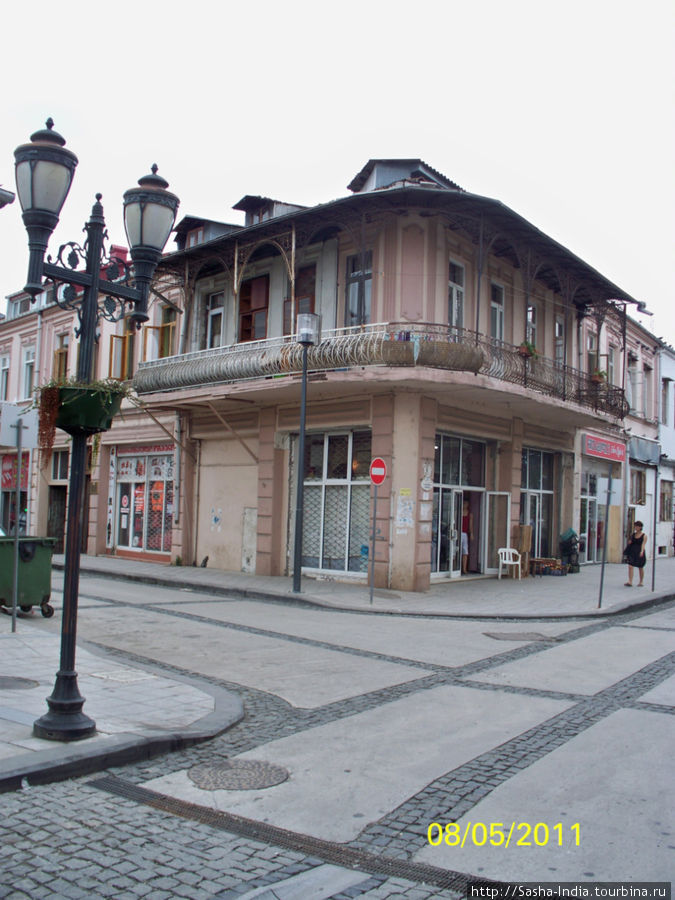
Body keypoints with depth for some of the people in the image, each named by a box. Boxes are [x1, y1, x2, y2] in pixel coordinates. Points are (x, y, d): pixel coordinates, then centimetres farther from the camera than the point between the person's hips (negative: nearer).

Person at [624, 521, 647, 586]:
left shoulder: (644, 536, -4)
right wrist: (629, 543, -1)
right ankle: (630, 582, -16)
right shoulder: (633, 534, 8)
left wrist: (642, 551, -32)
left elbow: (643, 544, -17)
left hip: (639, 553, -3)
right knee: (630, 566, -12)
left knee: (640, 568, 11)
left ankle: (641, 582, 28)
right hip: (632, 552, 3)